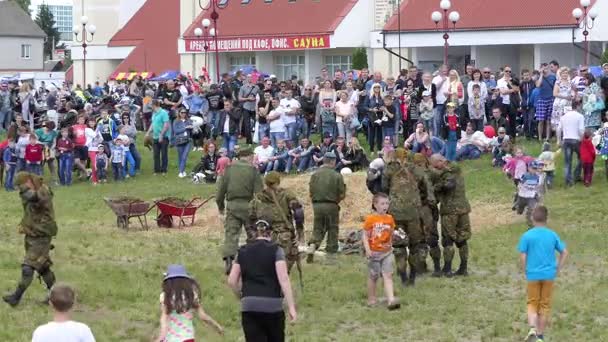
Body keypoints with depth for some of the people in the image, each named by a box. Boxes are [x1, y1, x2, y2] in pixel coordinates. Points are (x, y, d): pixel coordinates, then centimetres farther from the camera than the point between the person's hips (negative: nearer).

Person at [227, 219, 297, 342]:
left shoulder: (243, 251, 10)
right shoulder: (275, 250, -1)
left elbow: (232, 281, 7)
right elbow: (283, 279, -11)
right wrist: (291, 306, -12)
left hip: (248, 308, 2)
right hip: (272, 306, -2)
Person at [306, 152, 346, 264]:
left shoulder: (315, 175, -1)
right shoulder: (337, 176, -9)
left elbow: (310, 192, 1)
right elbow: (342, 194, -6)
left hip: (317, 205, 3)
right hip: (332, 205, -3)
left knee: (318, 228, 15)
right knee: (333, 230, 9)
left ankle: (312, 245, -11)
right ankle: (331, 256, 12)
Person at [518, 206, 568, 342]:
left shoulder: (527, 236, -8)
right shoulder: (553, 235, 0)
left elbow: (522, 256, -11)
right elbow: (564, 253, 3)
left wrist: (525, 271, 3)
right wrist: (557, 269, 9)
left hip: (533, 275, -2)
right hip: (549, 275, 2)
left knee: (532, 303, 11)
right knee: (545, 305, 13)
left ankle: (532, 328, -13)